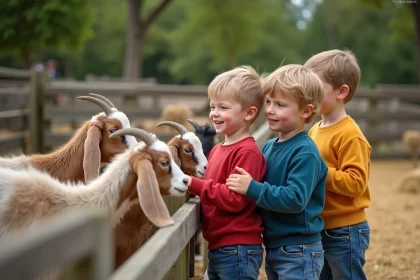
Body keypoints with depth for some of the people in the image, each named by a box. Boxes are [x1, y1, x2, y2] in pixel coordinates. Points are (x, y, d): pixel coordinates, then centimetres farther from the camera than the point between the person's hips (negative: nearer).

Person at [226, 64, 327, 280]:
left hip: (298, 253, -9)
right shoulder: (269, 147, 8)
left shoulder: (305, 153, -18)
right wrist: (242, 182, -2)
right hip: (273, 246, 9)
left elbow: (296, 199, -27)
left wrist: (252, 188, -28)